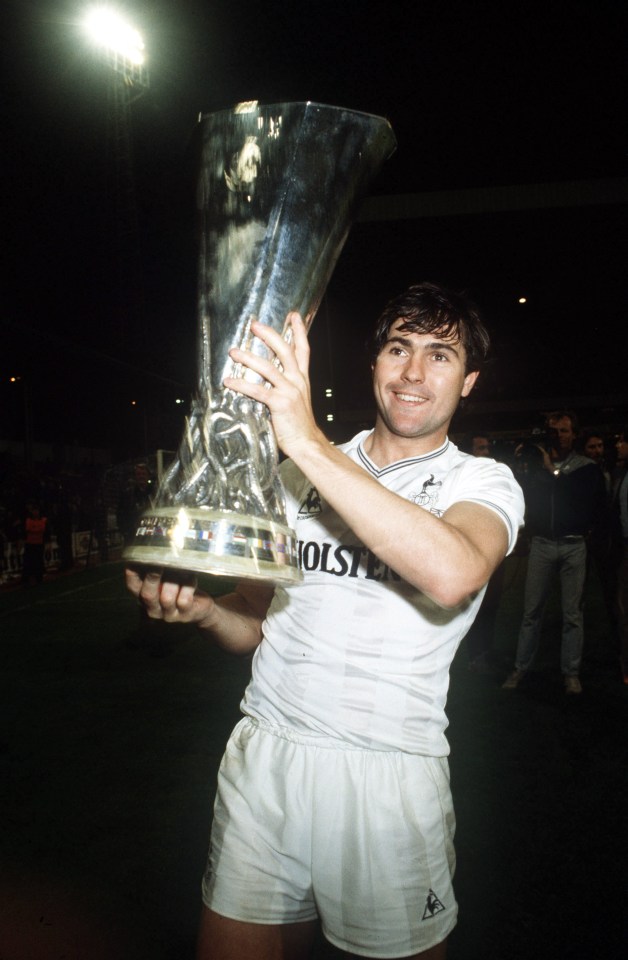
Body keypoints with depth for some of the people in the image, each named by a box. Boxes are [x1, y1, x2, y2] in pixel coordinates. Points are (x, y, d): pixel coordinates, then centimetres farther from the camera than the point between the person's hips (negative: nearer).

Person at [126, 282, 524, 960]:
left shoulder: (484, 483, -2)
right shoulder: (301, 471, 9)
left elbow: (453, 573, -27)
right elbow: (256, 623, 12)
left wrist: (310, 444, -30)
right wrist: (203, 611, -11)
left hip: (389, 772, -2)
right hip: (263, 752, 3)